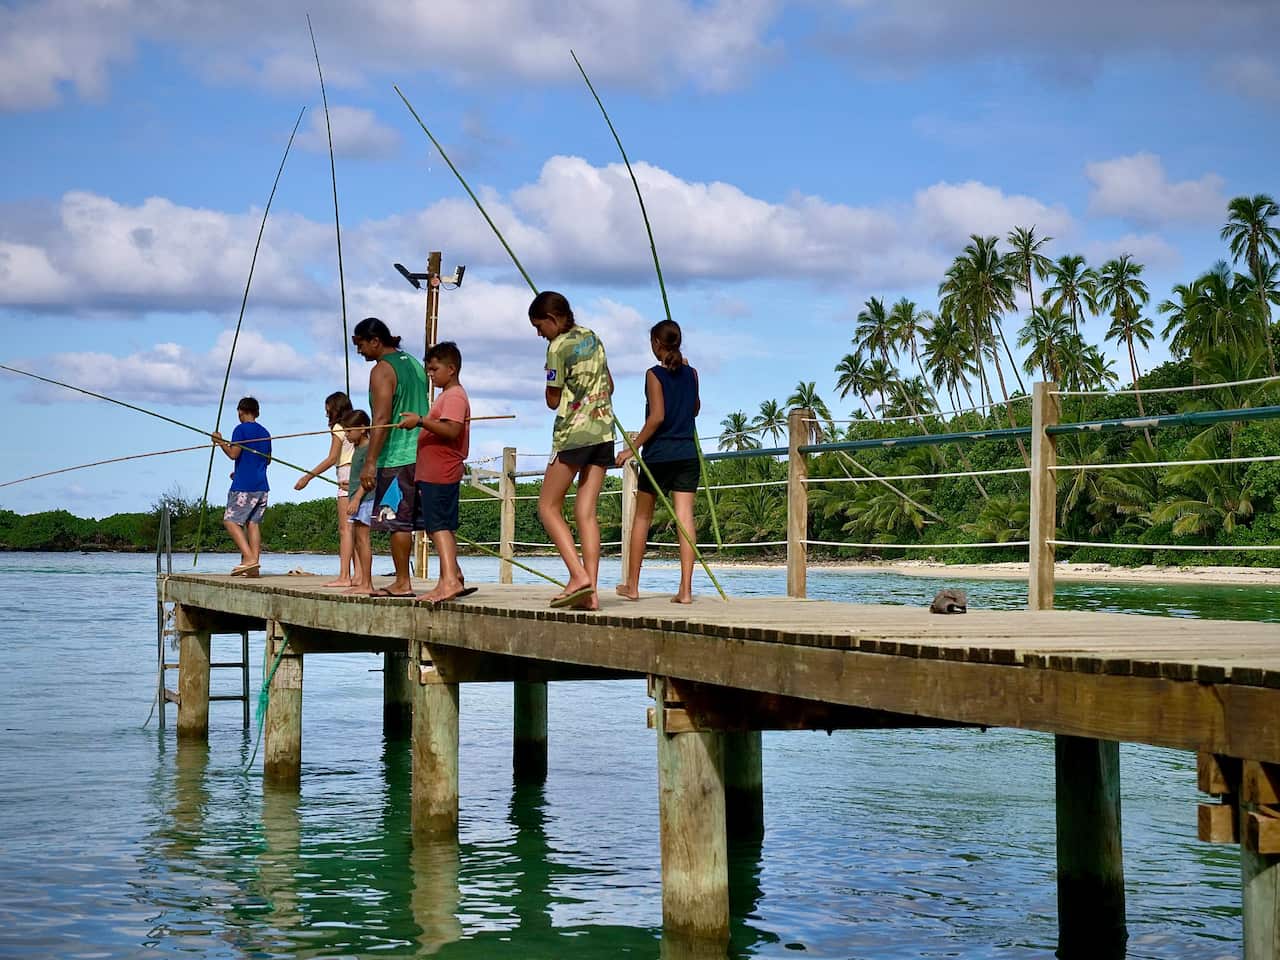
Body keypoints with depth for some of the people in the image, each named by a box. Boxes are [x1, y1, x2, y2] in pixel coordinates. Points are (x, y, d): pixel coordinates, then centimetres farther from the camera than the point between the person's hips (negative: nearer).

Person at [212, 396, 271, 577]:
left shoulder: (241, 429, -6)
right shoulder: (264, 432, 16)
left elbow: (234, 453, -15)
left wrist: (220, 442, 2)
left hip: (243, 486, -7)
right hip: (261, 486, 7)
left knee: (231, 521, -3)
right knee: (253, 522, 6)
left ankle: (249, 558, -18)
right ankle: (254, 565, -1)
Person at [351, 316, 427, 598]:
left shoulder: (382, 370, -9)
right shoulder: (414, 364, 17)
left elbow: (381, 421, -17)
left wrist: (370, 463, -18)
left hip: (397, 458, -8)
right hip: (423, 456, 8)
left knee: (398, 521, -4)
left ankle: (402, 583, -2)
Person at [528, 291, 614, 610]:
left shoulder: (558, 347, -10)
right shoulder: (593, 337, 13)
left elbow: (553, 401, -7)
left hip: (573, 433, -7)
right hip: (604, 431, 7)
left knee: (548, 506, 2)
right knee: (586, 511, 4)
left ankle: (579, 575, -15)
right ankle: (591, 591, -4)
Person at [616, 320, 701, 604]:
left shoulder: (655, 375, -7)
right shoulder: (691, 373, 8)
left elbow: (657, 416, -16)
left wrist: (633, 447, -11)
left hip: (659, 454, -4)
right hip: (688, 453, 4)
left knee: (642, 517, 9)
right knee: (685, 517, -3)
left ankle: (632, 585, 15)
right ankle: (685, 588, -10)